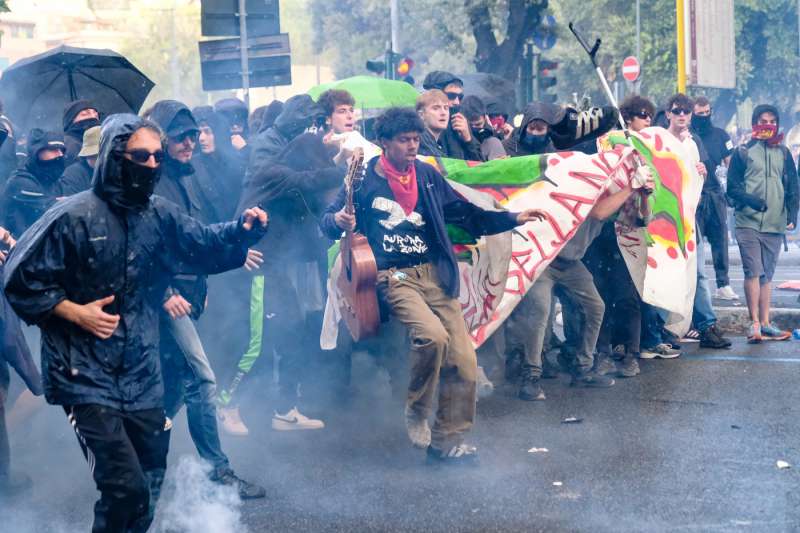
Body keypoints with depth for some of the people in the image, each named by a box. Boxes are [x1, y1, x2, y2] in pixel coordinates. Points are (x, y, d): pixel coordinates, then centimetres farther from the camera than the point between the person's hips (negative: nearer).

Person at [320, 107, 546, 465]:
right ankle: (416, 412, -5)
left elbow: (466, 214, 16)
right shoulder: (364, 179, -1)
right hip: (393, 277, -5)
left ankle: (446, 440, 12)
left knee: (463, 359, -4)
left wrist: (513, 219, 7)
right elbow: (327, 221, 5)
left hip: (435, 274, 5)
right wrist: (339, 221, -19)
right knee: (432, 335, -30)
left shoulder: (427, 175, 10)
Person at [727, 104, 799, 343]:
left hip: (775, 224, 4)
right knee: (753, 271, -12)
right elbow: (732, 187, 1)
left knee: (766, 275, 9)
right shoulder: (743, 151, 4)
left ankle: (764, 324, 13)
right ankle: (754, 323, -9)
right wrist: (751, 200, -16)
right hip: (748, 222, -4)